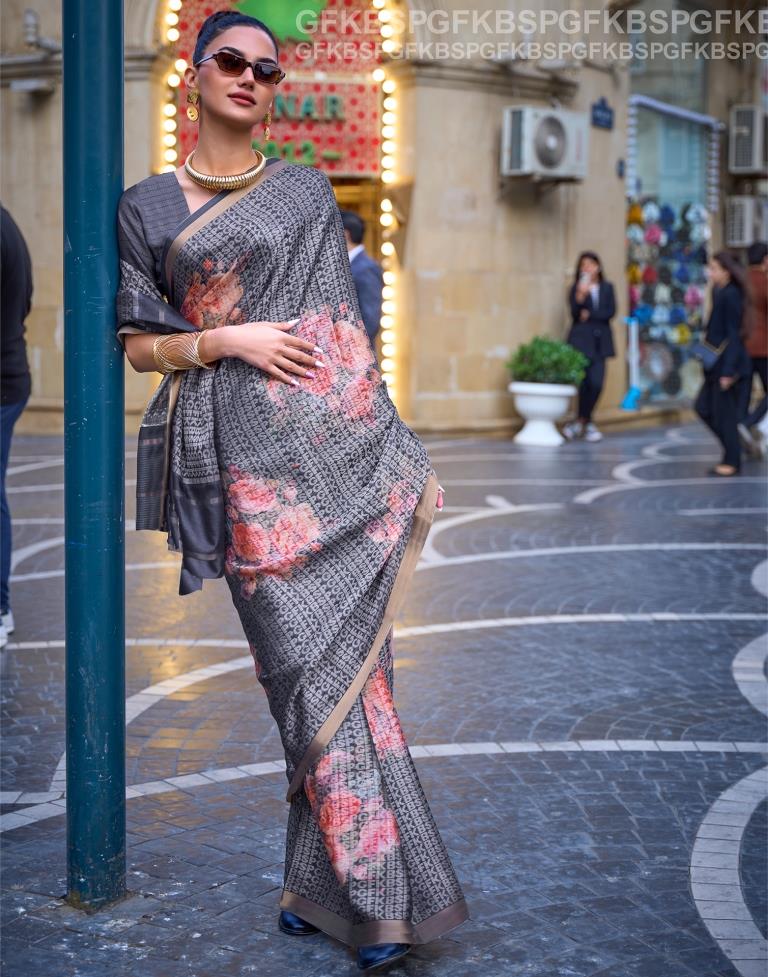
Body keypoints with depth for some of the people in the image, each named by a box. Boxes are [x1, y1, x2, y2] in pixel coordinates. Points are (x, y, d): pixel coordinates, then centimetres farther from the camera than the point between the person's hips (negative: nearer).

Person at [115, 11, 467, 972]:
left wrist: (396, 450, 7)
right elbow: (140, 343, 10)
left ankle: (325, 877, 5)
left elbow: (346, 327, 12)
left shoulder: (306, 191, 14)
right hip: (248, 457, -1)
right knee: (306, 657, -5)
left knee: (338, 649, -3)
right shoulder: (146, 206, 13)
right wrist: (228, 339, -8)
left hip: (339, 435, 1)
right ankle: (379, 900, 1)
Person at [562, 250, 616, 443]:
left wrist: (590, 315, -6)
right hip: (581, 339, -3)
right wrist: (580, 295, -24)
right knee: (587, 382, -8)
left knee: (596, 383, -4)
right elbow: (574, 313, -10)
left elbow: (611, 312, 1)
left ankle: (581, 422, 10)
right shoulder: (576, 289, 3)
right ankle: (587, 424, 5)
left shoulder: (607, 288, 10)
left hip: (601, 340, 3)